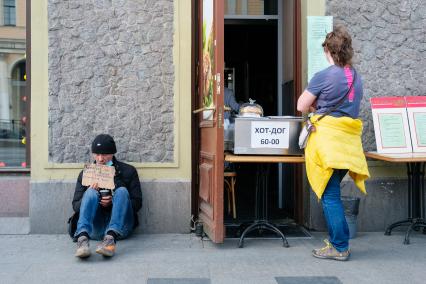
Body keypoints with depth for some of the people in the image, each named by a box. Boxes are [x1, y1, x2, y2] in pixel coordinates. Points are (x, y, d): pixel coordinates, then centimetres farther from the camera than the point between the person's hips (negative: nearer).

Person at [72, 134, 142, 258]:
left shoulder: (128, 171, 11)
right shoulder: (85, 174, 16)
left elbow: (137, 204, 5)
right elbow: (76, 206, 10)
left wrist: (113, 202, -12)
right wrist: (91, 195, -10)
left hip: (120, 228, -1)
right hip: (95, 228, 1)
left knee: (122, 191, -23)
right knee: (91, 192, -21)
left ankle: (111, 237, -46)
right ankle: (82, 238, -45)